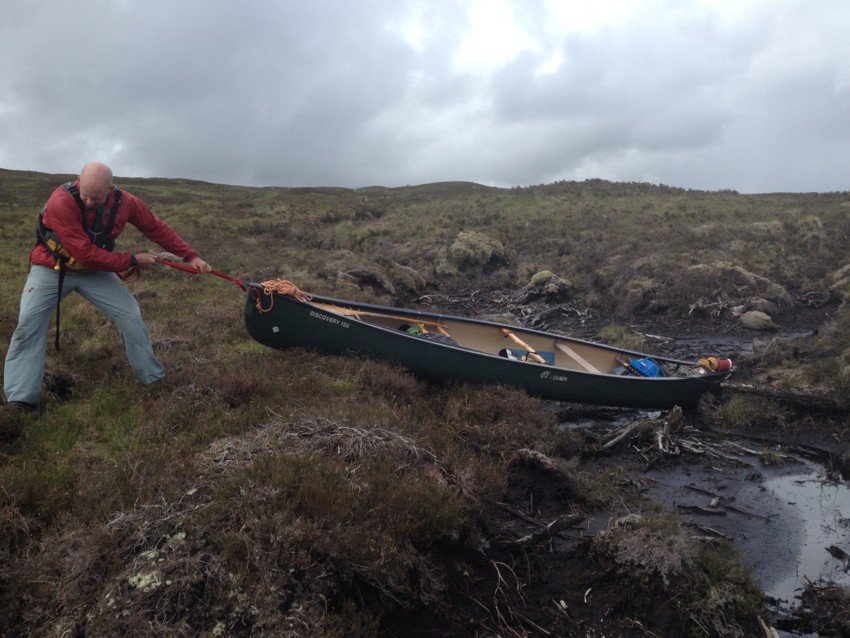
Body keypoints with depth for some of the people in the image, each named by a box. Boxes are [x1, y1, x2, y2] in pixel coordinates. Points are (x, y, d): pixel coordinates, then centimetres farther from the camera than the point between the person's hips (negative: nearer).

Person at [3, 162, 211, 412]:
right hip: (51, 269, -3)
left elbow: (157, 228, -5)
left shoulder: (124, 202, -18)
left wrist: (191, 256, -10)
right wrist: (132, 261, -24)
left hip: (94, 270, 3)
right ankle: (22, 400, -7)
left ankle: (154, 380, 9)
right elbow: (85, 253, -33)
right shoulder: (61, 202, -33)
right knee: (28, 326, -14)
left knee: (131, 317, -6)